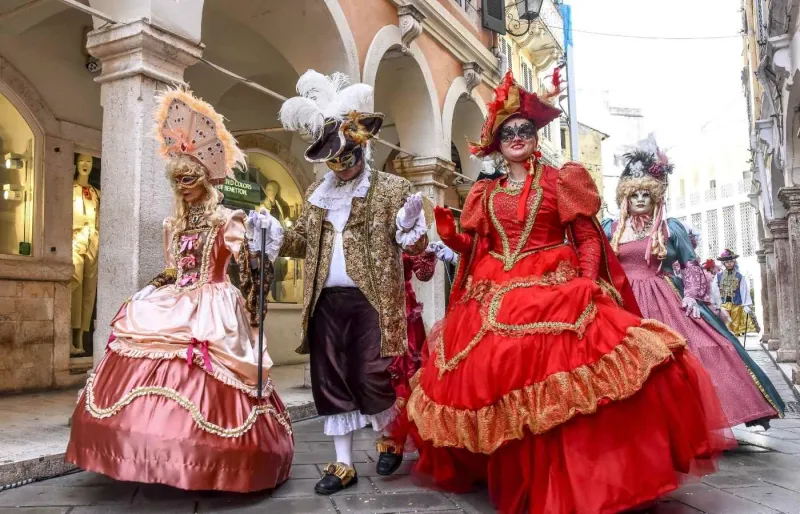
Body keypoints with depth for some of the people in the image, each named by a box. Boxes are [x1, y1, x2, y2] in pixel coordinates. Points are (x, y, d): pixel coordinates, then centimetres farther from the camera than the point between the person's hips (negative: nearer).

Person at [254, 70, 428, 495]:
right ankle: (343, 464, 23)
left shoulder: (392, 188, 0)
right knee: (331, 381, 8)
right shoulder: (316, 194, 14)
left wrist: (411, 226, -25)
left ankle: (390, 438, 31)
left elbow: (414, 247, -3)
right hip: (326, 302, 5)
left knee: (372, 377, -1)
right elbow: (304, 242, 18)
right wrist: (273, 232, 1)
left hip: (371, 301, -5)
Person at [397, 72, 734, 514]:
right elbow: (475, 246, 16)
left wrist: (586, 285, -12)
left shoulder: (560, 180, 8)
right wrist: (447, 228, -1)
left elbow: (588, 238, 2)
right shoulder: (485, 193, 19)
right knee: (487, 375, 0)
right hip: (493, 300, 4)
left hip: (554, 291, -4)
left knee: (559, 390, -18)